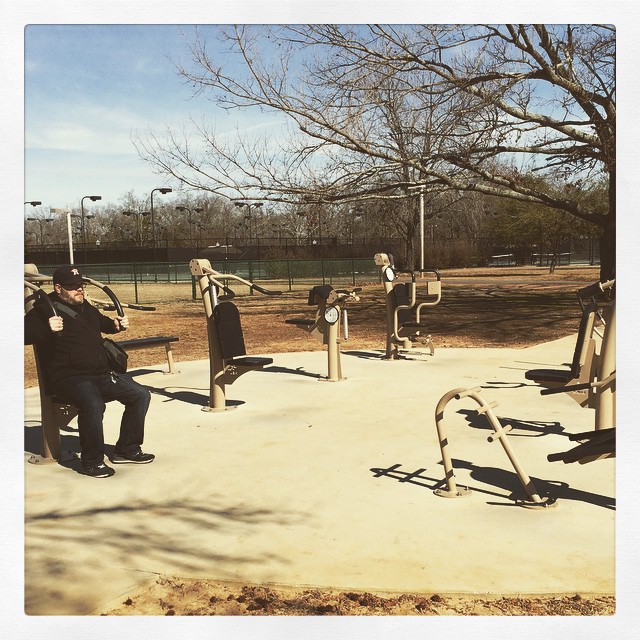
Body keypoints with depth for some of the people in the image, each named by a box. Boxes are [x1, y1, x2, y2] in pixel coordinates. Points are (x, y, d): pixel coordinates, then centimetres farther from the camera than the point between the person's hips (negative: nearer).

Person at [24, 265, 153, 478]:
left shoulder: (86, 307, 19)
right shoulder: (45, 310, -4)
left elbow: (102, 322, 40)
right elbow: (26, 333, -19)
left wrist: (116, 324, 19)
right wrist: (47, 328, -36)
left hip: (102, 374, 8)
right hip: (68, 378, -8)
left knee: (140, 395, 0)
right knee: (93, 404, -37)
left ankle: (127, 450, 11)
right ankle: (92, 462, -17)